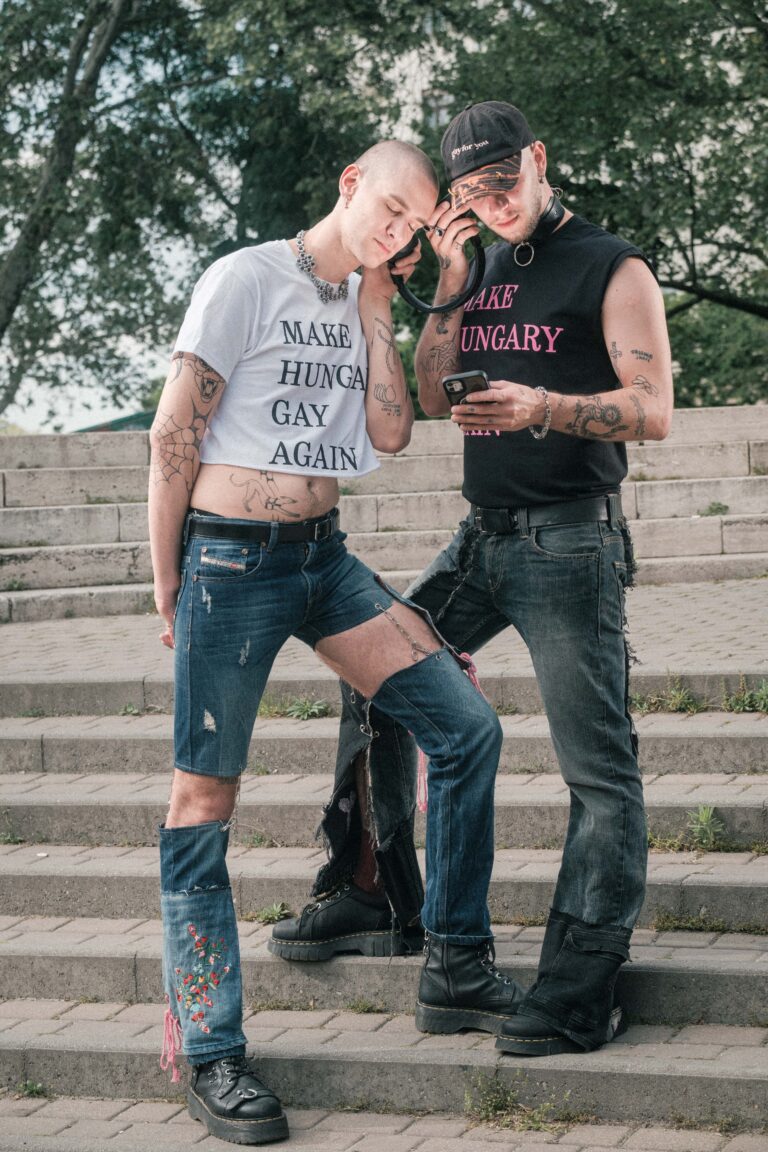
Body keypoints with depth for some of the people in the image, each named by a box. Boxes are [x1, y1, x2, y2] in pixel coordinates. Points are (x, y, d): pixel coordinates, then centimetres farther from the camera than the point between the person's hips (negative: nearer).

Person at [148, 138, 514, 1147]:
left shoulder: (363, 302, 13)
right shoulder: (248, 279, -8)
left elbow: (390, 433, 2)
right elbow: (173, 436, -8)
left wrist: (375, 304, 0)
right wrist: (166, 583, -6)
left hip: (326, 557, 7)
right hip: (232, 561, -7)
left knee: (469, 730, -4)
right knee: (204, 800, -2)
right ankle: (211, 1060, 4)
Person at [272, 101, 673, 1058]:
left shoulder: (612, 269, -4)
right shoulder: (481, 268, 15)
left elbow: (652, 410, -11)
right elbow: (432, 398, 12)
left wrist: (544, 407, -27)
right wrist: (449, 290, 1)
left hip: (569, 543, -7)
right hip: (481, 539, 7)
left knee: (599, 771, -7)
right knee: (374, 681, 3)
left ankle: (576, 998, -7)